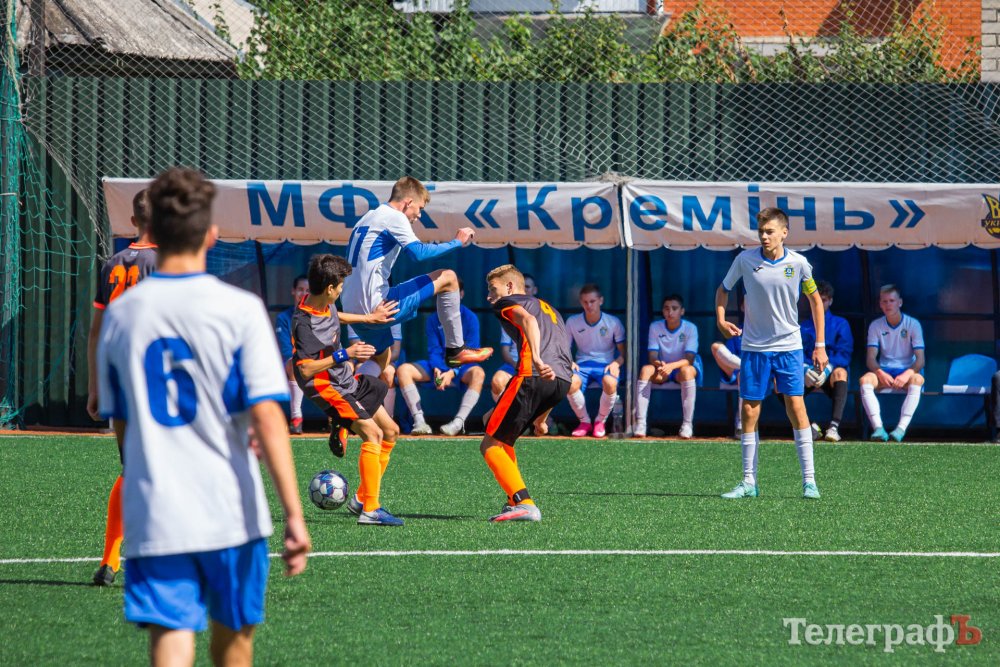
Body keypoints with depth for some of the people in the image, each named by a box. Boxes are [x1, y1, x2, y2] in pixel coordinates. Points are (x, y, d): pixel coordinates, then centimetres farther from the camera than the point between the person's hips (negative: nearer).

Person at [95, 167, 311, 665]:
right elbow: (267, 419, -14)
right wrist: (294, 515, -14)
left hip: (152, 515, 1)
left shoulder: (120, 313, 3)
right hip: (230, 512, -1)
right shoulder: (240, 310, -8)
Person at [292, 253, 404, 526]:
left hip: (348, 381, 10)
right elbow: (305, 369, -32)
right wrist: (343, 356, -30)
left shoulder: (325, 306, 0)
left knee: (390, 431, 12)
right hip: (328, 389, -10)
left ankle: (361, 500, 17)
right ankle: (370, 510, -20)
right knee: (372, 433, -20)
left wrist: (370, 318, 33)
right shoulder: (305, 323, -27)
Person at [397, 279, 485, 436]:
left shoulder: (469, 318, -4)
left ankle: (459, 422, -47)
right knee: (403, 370, -19)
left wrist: (452, 373, -24)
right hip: (440, 366, 4)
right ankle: (419, 421, -30)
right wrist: (436, 369, -20)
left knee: (478, 373, -39)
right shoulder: (434, 320, 7)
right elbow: (434, 350, 2)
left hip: (462, 367, -4)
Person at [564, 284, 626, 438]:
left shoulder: (613, 323, 0)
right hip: (582, 364, 1)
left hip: (606, 364, -1)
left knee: (610, 383, -39)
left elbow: (623, 353, 4)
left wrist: (616, 363, -18)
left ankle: (600, 422, -9)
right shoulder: (572, 322, 4)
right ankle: (584, 421, -9)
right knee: (571, 382, -35)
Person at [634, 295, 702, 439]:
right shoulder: (655, 327, -4)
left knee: (686, 371, -37)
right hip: (661, 368, 2)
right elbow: (652, 357, -9)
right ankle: (640, 423, -34)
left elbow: (689, 359, -20)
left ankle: (687, 424, -35)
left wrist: (672, 366, -39)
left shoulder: (690, 328, -11)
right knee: (645, 370, -30)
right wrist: (659, 364, -34)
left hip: (682, 367, -2)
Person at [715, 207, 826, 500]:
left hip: (789, 346, -1)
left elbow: (815, 300, 7)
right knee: (749, 412, 1)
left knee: (796, 407, -8)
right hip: (754, 347, 1)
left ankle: (809, 480, -4)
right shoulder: (745, 259, -6)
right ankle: (749, 482, 9)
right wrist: (721, 319, -8)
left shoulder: (798, 264, -6)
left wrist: (820, 345, 4)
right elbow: (723, 289, 11)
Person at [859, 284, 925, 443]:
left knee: (917, 379, -37)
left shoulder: (913, 324, -2)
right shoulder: (875, 326, 4)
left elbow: (920, 359, -10)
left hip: (907, 371, -2)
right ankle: (878, 428, -40)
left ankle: (901, 428, -46)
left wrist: (908, 374, -31)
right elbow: (870, 358, -4)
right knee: (865, 379, -31)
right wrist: (880, 373, -26)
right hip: (883, 372, 2)